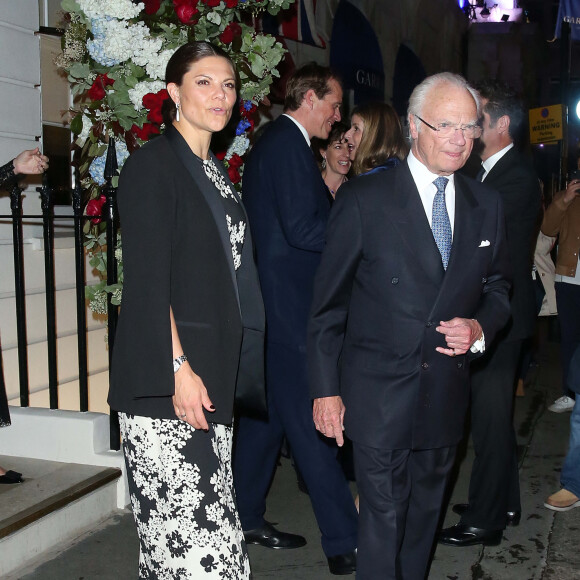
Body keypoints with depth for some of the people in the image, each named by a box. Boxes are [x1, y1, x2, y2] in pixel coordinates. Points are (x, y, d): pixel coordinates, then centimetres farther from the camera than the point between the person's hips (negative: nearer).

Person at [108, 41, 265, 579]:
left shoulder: (214, 171, 17)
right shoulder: (153, 163, -7)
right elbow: (147, 278, -15)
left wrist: (222, 372, 16)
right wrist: (178, 370, -19)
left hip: (212, 375, 8)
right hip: (165, 381, -8)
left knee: (208, 517, 12)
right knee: (186, 523, -7)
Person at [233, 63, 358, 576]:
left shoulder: (273, 142, 18)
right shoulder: (289, 144, -14)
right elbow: (302, 230, -21)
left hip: (269, 303, 11)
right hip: (288, 307, -11)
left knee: (266, 410, 17)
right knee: (312, 422, -6)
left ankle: (246, 518, 29)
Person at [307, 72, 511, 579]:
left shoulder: (486, 205, 5)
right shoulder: (364, 199, -9)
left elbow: (497, 285, 16)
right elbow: (329, 303, -6)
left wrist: (481, 327, -7)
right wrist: (326, 389, -7)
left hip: (448, 394, 5)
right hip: (379, 393, -4)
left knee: (426, 512, 19)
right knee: (384, 518, 2)